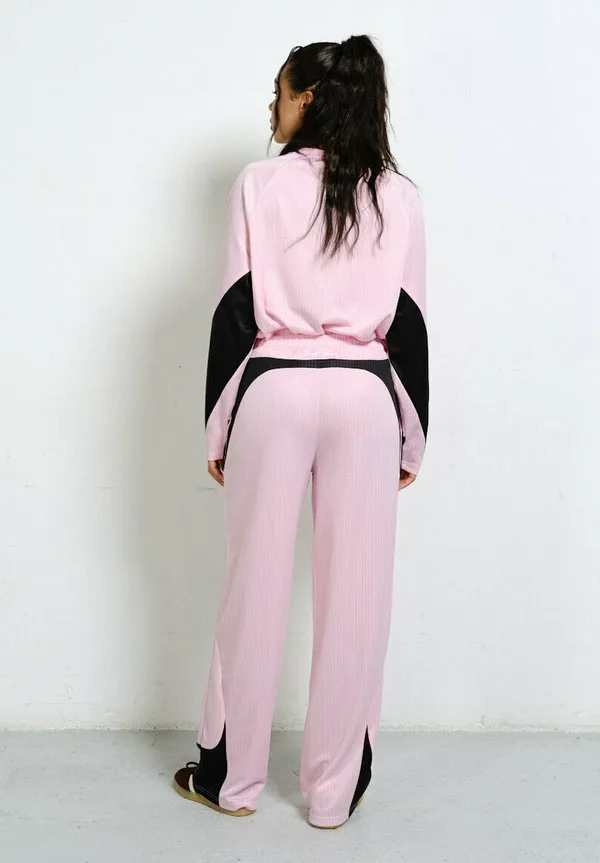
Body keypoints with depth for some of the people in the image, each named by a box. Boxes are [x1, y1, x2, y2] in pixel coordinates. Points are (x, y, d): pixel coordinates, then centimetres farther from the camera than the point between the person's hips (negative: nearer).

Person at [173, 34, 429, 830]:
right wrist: (412, 434, 11)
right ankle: (334, 789, 17)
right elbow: (408, 323, 5)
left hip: (275, 392, -1)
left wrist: (218, 429, 4)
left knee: (257, 588, 8)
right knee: (355, 595, 7)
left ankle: (233, 777, 22)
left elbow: (236, 311, -2)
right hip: (364, 397, 2)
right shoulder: (399, 196, 7)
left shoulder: (260, 184, 1)